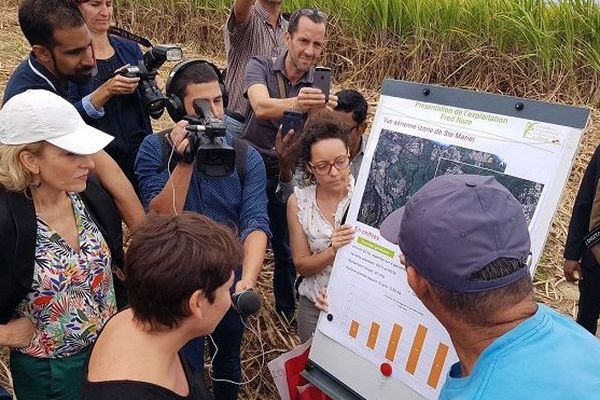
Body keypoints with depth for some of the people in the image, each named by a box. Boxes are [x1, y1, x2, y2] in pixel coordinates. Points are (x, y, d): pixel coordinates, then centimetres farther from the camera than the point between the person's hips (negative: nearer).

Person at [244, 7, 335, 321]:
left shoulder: (318, 86, -4)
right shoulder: (261, 67, -11)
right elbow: (261, 107, -32)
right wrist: (295, 104, -53)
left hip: (288, 175, 2)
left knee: (288, 249, 11)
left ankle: (288, 312, 33)